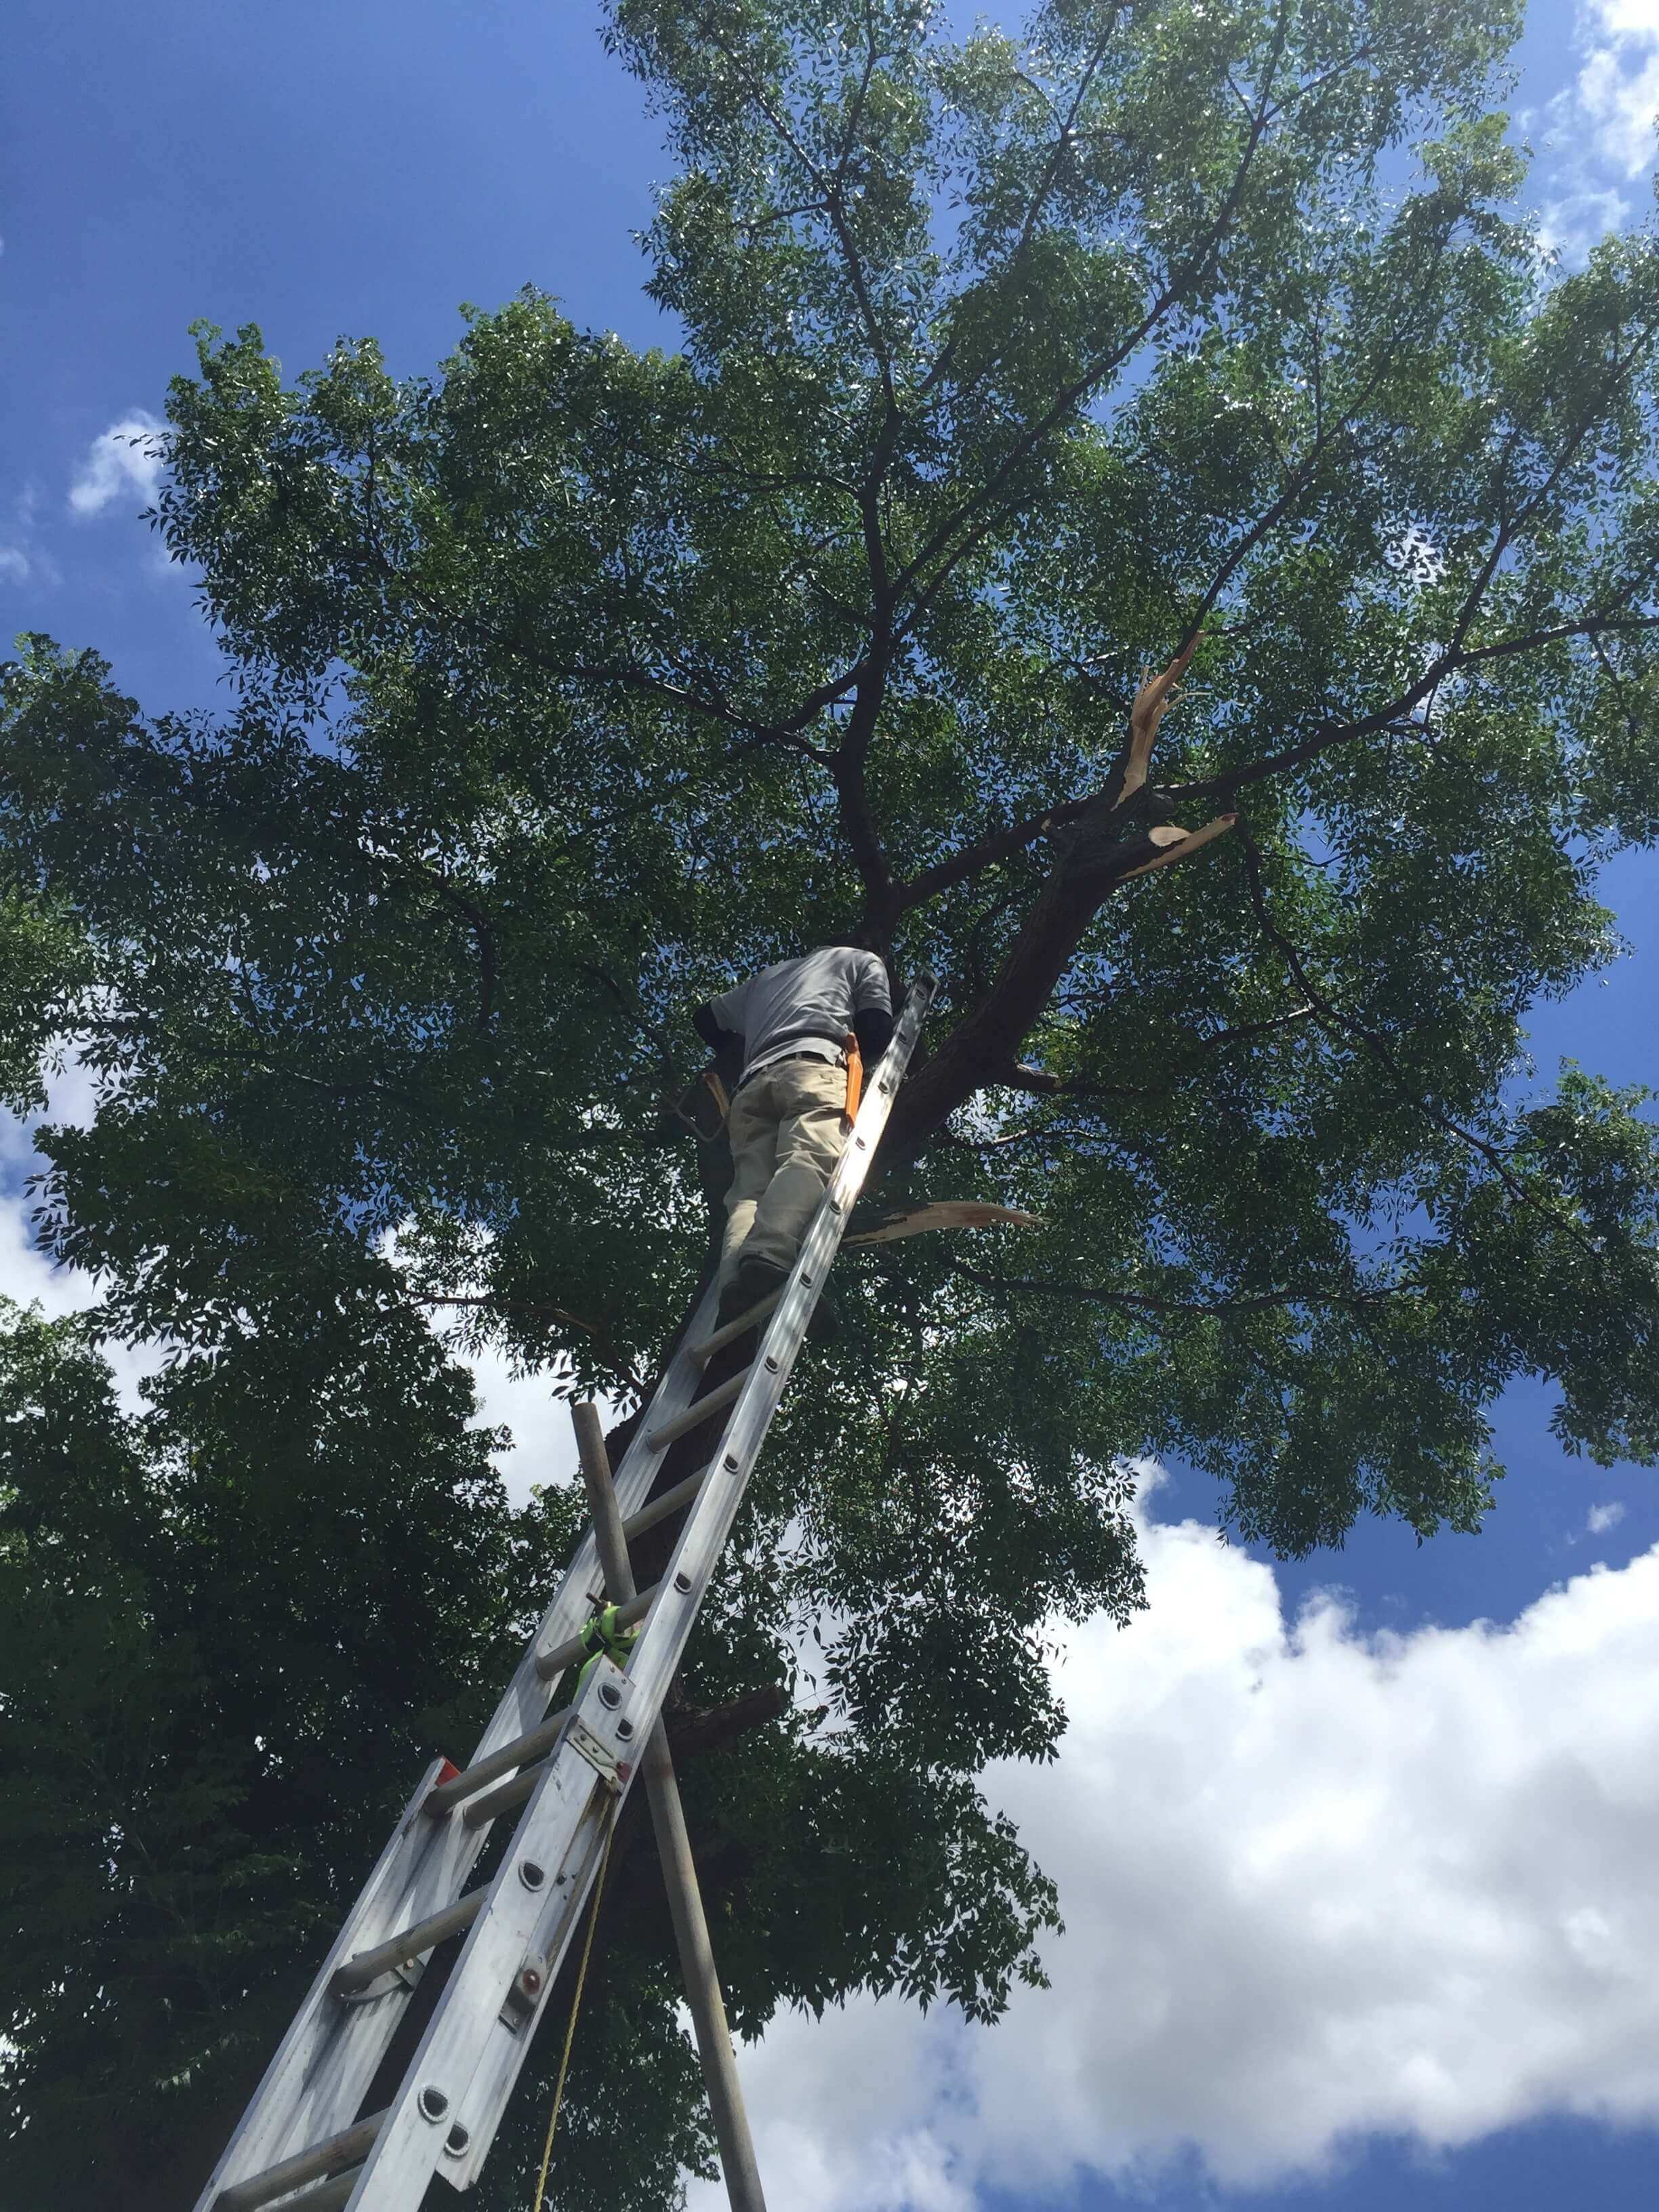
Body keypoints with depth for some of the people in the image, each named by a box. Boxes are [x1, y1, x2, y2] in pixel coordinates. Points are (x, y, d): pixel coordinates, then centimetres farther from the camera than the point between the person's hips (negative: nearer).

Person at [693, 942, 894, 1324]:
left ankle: (735, 1293, -41)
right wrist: (852, 1056, 37)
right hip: (813, 1064, -4)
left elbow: (705, 1019, 47)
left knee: (750, 1189, -12)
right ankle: (769, 1258, -58)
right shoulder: (861, 959, 31)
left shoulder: (767, 975, 44)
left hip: (754, 1084, 5)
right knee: (812, 1159, -28)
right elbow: (878, 1030, 17)